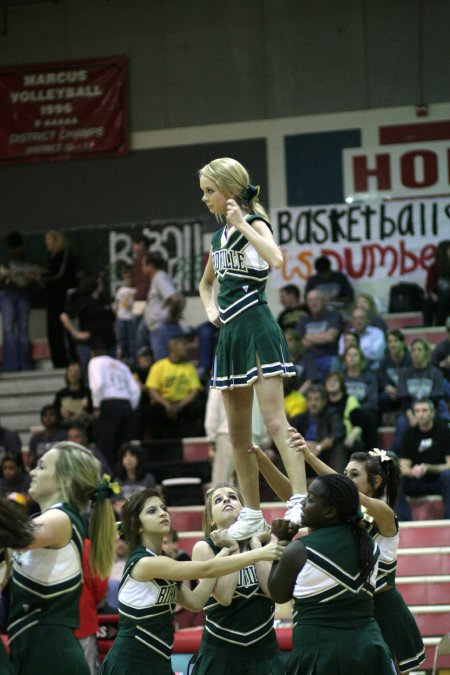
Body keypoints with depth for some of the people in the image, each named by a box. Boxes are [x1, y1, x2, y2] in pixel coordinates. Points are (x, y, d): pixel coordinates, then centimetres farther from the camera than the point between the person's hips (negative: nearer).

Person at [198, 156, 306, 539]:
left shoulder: (254, 223, -6)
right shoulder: (220, 236, 17)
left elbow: (276, 258, -29)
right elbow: (206, 283, 34)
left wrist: (242, 224, -21)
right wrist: (211, 310, 15)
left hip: (257, 330, -9)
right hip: (230, 335, 9)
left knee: (275, 421, -17)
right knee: (238, 432, 9)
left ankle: (300, 502, -22)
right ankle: (252, 514, 15)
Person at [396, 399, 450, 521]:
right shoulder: (411, 433, 2)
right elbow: (404, 468, -3)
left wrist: (428, 468, -27)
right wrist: (412, 471, -28)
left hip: (439, 481, -2)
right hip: (418, 483, 2)